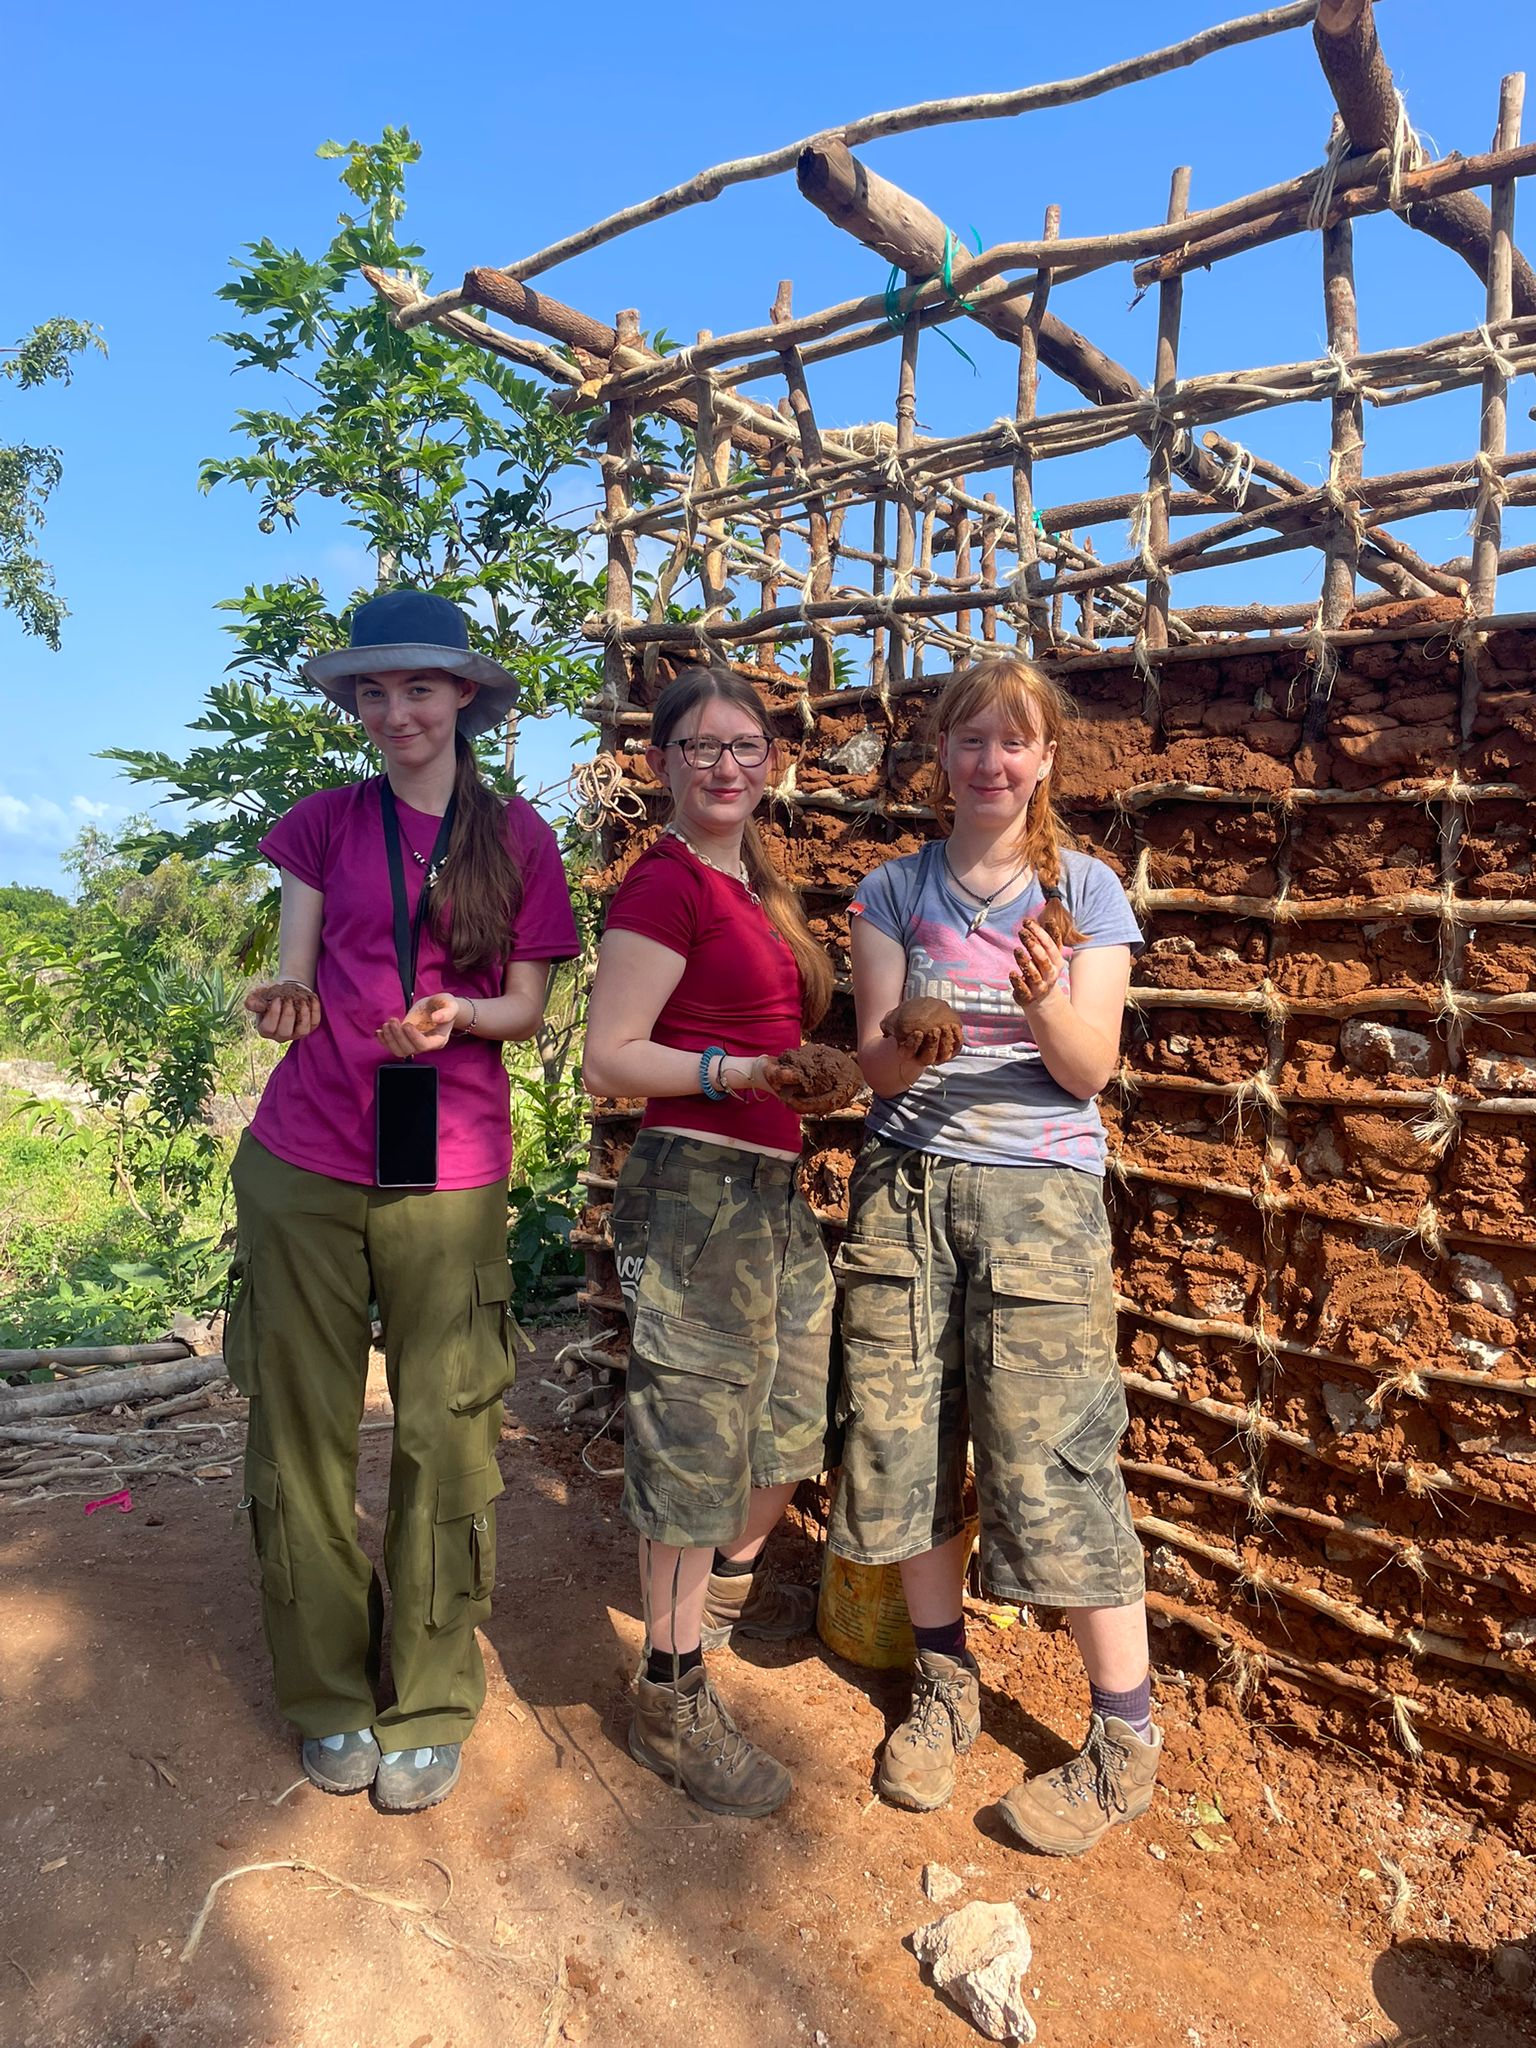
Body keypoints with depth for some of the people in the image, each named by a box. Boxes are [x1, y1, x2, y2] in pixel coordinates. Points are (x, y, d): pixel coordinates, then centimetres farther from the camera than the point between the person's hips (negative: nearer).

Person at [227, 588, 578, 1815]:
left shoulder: (517, 835, 5)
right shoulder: (327, 823, 8)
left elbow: (527, 1007, 5)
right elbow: (296, 979, 8)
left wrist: (454, 1013, -16)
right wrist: (284, 1003, -15)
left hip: (449, 1173, -1)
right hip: (304, 1162, 2)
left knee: (446, 1437, 2)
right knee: (304, 1429, 6)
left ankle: (430, 1709, 21)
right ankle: (330, 1701, 25)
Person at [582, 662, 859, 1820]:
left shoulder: (759, 886, 14)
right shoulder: (664, 883, -12)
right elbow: (608, 1059, -17)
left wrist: (828, 1072, 10)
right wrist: (744, 1075, -26)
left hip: (774, 1184, 9)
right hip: (693, 1186, -9)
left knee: (791, 1419, 21)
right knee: (695, 1444, 1)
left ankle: (731, 1590, 48)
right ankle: (673, 1702, 20)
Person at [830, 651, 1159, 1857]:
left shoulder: (1086, 891, 3)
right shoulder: (896, 891, 7)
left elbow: (1091, 1071, -4)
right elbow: (877, 1066, 0)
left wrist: (1046, 1004, -25)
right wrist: (909, 1040, -23)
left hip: (1040, 1193, -2)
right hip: (906, 1187, 3)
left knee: (1054, 1463, -4)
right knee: (905, 1440, 5)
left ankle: (1127, 1744, 15)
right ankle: (946, 1684, 28)